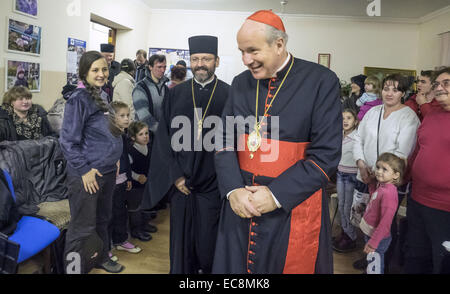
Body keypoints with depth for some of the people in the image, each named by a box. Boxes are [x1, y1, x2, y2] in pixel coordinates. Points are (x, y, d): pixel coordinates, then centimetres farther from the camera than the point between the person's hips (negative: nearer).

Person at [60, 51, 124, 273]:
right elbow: (68, 140, -15)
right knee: (83, 228, 2)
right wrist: (84, 170, -16)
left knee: (103, 219, 21)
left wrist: (114, 158, 14)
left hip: (107, 171, 8)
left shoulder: (102, 96, 10)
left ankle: (102, 258, 40)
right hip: (87, 174, -8)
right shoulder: (78, 99, -14)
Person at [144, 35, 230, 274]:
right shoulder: (176, 94, 4)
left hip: (212, 184, -2)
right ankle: (179, 270, 37)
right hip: (179, 181, 2)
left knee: (207, 243, 9)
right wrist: (175, 175, -3)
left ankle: (207, 269, 34)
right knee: (180, 238, 15)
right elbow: (163, 136, 4)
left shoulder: (229, 95, -3)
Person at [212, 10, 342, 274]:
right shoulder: (241, 83, 5)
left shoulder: (322, 81, -9)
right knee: (236, 266, 17)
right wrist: (234, 189, -10)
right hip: (240, 206, 4)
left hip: (294, 210, -3)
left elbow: (327, 154, -14)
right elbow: (225, 141, 5)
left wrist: (277, 195, -17)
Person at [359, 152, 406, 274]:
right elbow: (372, 192, 24)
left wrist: (373, 242, -24)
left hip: (377, 238, -8)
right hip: (369, 232, 8)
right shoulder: (380, 185, 0)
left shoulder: (388, 193, -26)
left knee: (374, 269, 5)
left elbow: (385, 222, -27)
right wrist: (372, 179, 8)